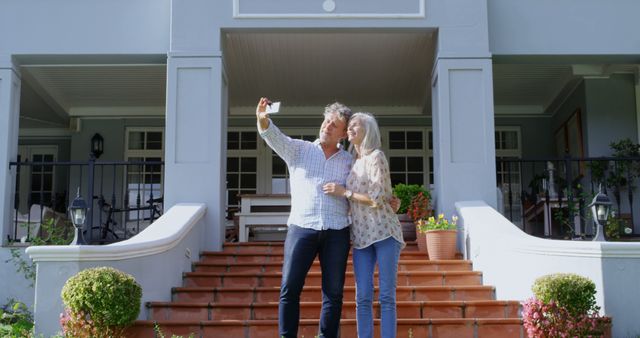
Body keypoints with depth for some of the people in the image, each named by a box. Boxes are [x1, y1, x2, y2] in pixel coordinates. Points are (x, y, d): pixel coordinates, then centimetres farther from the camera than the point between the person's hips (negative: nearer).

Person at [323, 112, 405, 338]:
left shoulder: (376, 157, -3)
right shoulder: (352, 163, 17)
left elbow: (377, 199, -12)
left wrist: (344, 192, -8)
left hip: (384, 232, -6)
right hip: (361, 237, 6)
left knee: (386, 296, -5)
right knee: (363, 297, -1)